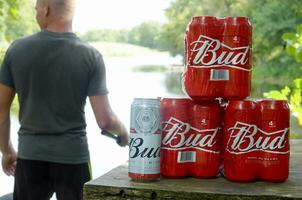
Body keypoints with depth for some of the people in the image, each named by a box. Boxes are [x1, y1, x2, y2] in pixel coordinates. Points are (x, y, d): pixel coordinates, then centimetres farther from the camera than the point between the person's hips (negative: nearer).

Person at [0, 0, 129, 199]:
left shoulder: (17, 49, -4)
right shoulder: (91, 56, -9)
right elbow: (105, 120, -11)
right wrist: (124, 133, 11)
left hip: (30, 155, 1)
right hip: (73, 157, -1)